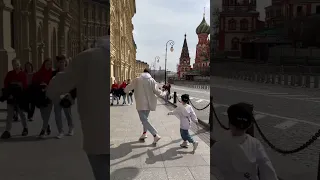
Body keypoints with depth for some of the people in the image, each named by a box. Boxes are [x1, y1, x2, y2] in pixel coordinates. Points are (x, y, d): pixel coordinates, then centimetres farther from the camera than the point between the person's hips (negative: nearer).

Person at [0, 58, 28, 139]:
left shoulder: (23, 74, -4)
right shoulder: (9, 74, 0)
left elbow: (25, 86, -6)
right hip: (11, 97, 1)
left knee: (22, 113, 12)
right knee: (9, 114, 2)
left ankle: (25, 128, 27)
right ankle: (7, 131, 3)